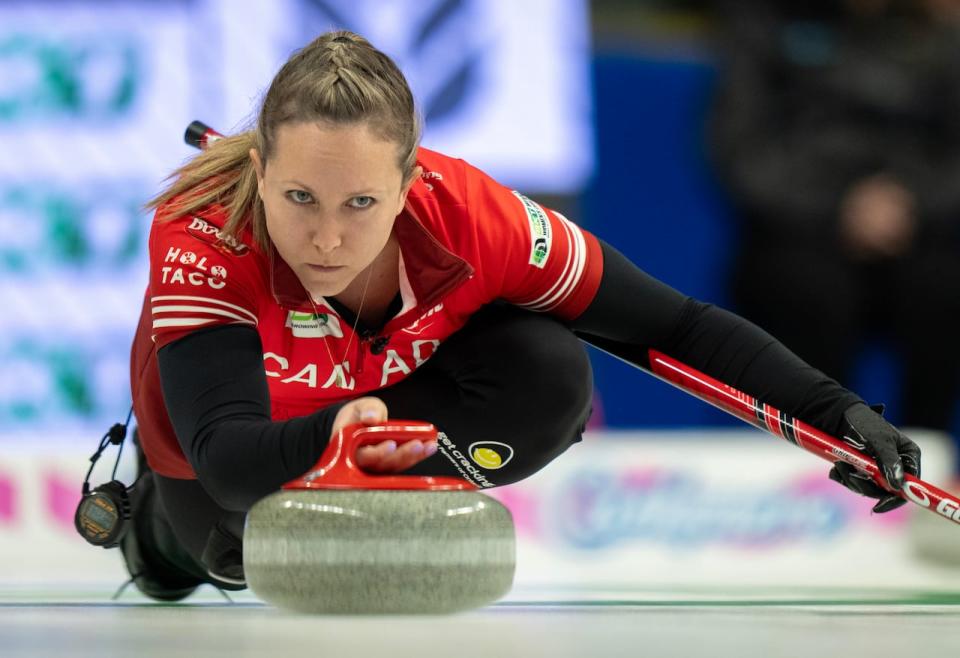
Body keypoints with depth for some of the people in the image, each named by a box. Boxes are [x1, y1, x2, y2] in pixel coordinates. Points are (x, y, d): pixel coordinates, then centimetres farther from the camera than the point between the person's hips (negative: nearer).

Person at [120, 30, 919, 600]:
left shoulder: (471, 216, -33)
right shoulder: (201, 238, -40)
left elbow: (674, 326, -23)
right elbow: (225, 454, -51)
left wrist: (836, 411, -32)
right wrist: (331, 436, -72)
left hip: (396, 391, -3)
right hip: (231, 453, 3)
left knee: (549, 377, -25)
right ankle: (166, 518, 13)